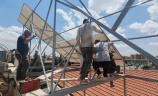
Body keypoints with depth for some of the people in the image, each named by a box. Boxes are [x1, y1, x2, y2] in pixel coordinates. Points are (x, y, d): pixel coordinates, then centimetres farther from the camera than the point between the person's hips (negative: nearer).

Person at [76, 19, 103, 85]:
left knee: (85, 61, 17)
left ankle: (81, 75, 12)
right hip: (89, 46, -3)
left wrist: (79, 46, 4)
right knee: (88, 62, -4)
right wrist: (101, 32, 53)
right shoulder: (92, 26, 12)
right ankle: (82, 79, -8)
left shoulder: (80, 28, 12)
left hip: (82, 47, 4)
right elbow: (97, 30, 33)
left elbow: (77, 37, -2)